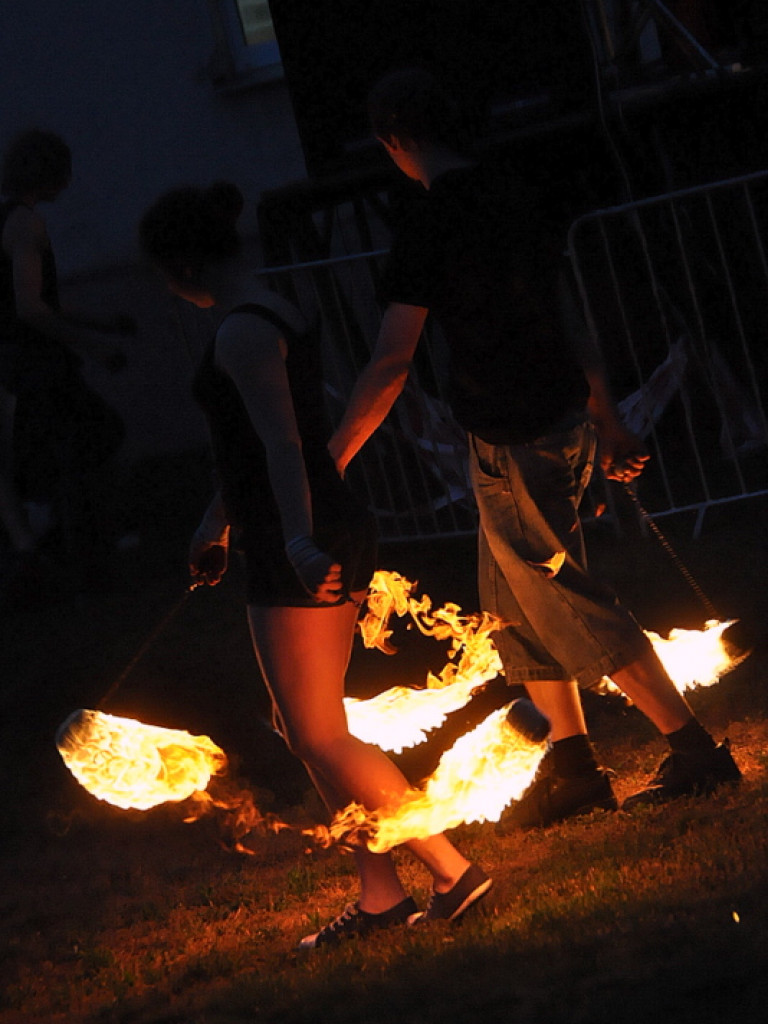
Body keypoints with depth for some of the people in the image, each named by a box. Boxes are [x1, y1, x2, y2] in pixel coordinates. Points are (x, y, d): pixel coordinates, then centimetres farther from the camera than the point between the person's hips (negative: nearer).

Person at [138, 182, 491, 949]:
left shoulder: (242, 333, -15)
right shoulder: (278, 317, 16)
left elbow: (281, 442, -30)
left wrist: (298, 539, -42)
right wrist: (217, 524, 43)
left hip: (302, 555, -10)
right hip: (331, 544, 10)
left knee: (317, 737, -5)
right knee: (306, 729, 14)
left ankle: (453, 872, -5)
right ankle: (381, 895, 16)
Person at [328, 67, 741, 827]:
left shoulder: (428, 228, -17)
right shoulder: (515, 198, 8)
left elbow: (389, 366, -18)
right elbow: (566, 316, 15)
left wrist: (331, 461, -12)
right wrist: (608, 421, 22)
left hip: (515, 446, -9)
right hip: (560, 421, 9)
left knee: (565, 602, -1)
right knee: (515, 607, 17)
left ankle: (694, 750, 1)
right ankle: (573, 769, 21)